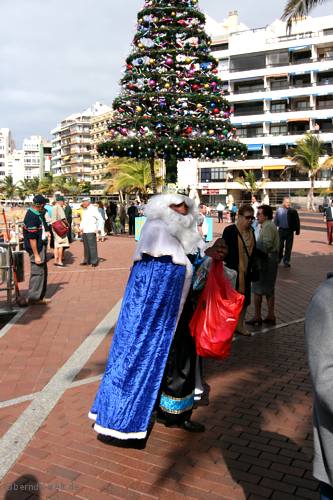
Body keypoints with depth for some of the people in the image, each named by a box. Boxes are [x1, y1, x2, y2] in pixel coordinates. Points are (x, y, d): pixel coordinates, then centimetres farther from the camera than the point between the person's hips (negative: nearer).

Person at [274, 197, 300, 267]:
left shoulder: (293, 211, -2)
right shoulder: (279, 210, 1)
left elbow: (297, 221, 1)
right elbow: (276, 221, 5)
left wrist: (297, 230, -3)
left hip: (290, 231, 0)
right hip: (281, 230, 0)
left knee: (288, 247, 5)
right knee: (280, 246, 9)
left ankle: (286, 261, 13)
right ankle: (278, 259, 26)